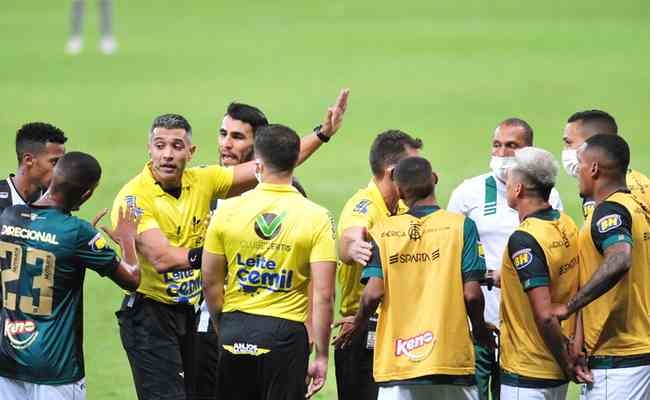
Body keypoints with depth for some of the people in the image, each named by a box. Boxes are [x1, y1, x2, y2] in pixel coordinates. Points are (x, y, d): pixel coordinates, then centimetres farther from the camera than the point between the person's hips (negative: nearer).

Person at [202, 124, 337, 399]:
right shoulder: (317, 218, -6)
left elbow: (210, 281, 5)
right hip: (286, 332, -2)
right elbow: (323, 295, -11)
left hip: (235, 329, 2)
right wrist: (321, 356, -4)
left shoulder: (228, 209, 0)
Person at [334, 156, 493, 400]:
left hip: (396, 360, 1)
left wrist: (357, 325, 12)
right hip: (451, 360, -1)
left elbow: (374, 292, -8)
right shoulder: (461, 226, -2)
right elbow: (471, 293, -7)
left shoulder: (382, 231, 2)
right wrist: (480, 329, 12)